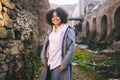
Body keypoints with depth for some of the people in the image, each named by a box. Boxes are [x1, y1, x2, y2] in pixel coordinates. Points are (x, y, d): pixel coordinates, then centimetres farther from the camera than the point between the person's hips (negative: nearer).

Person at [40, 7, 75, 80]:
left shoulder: (68, 31, -13)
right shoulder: (50, 30, 6)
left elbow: (71, 49, -15)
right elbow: (46, 44, 12)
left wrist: (64, 64, -15)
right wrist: (44, 58, 5)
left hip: (60, 64, -6)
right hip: (49, 63, 6)